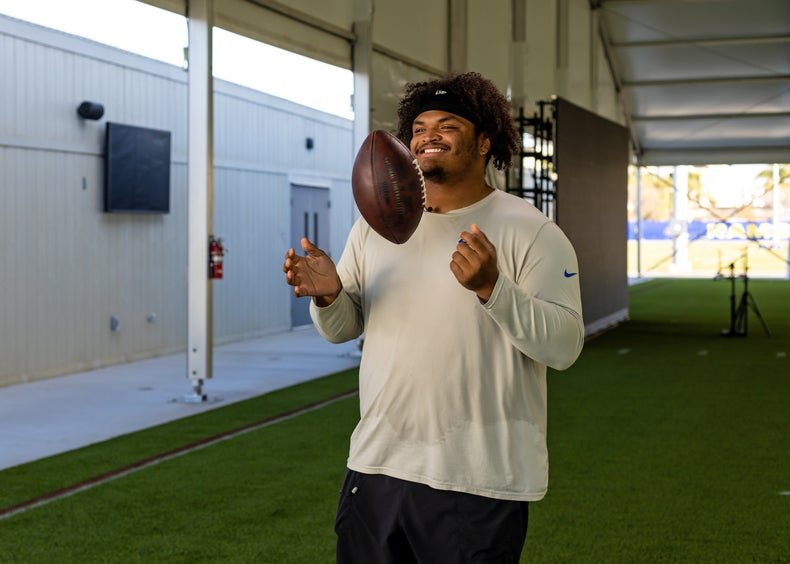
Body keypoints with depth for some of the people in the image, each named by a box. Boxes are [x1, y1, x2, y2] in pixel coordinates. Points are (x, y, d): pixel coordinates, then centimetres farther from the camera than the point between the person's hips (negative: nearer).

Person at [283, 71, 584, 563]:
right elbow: (343, 328, 11)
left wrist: (491, 287, -28)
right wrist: (328, 296, -12)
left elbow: (565, 346, -14)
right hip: (376, 465, 5)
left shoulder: (530, 231, -7)